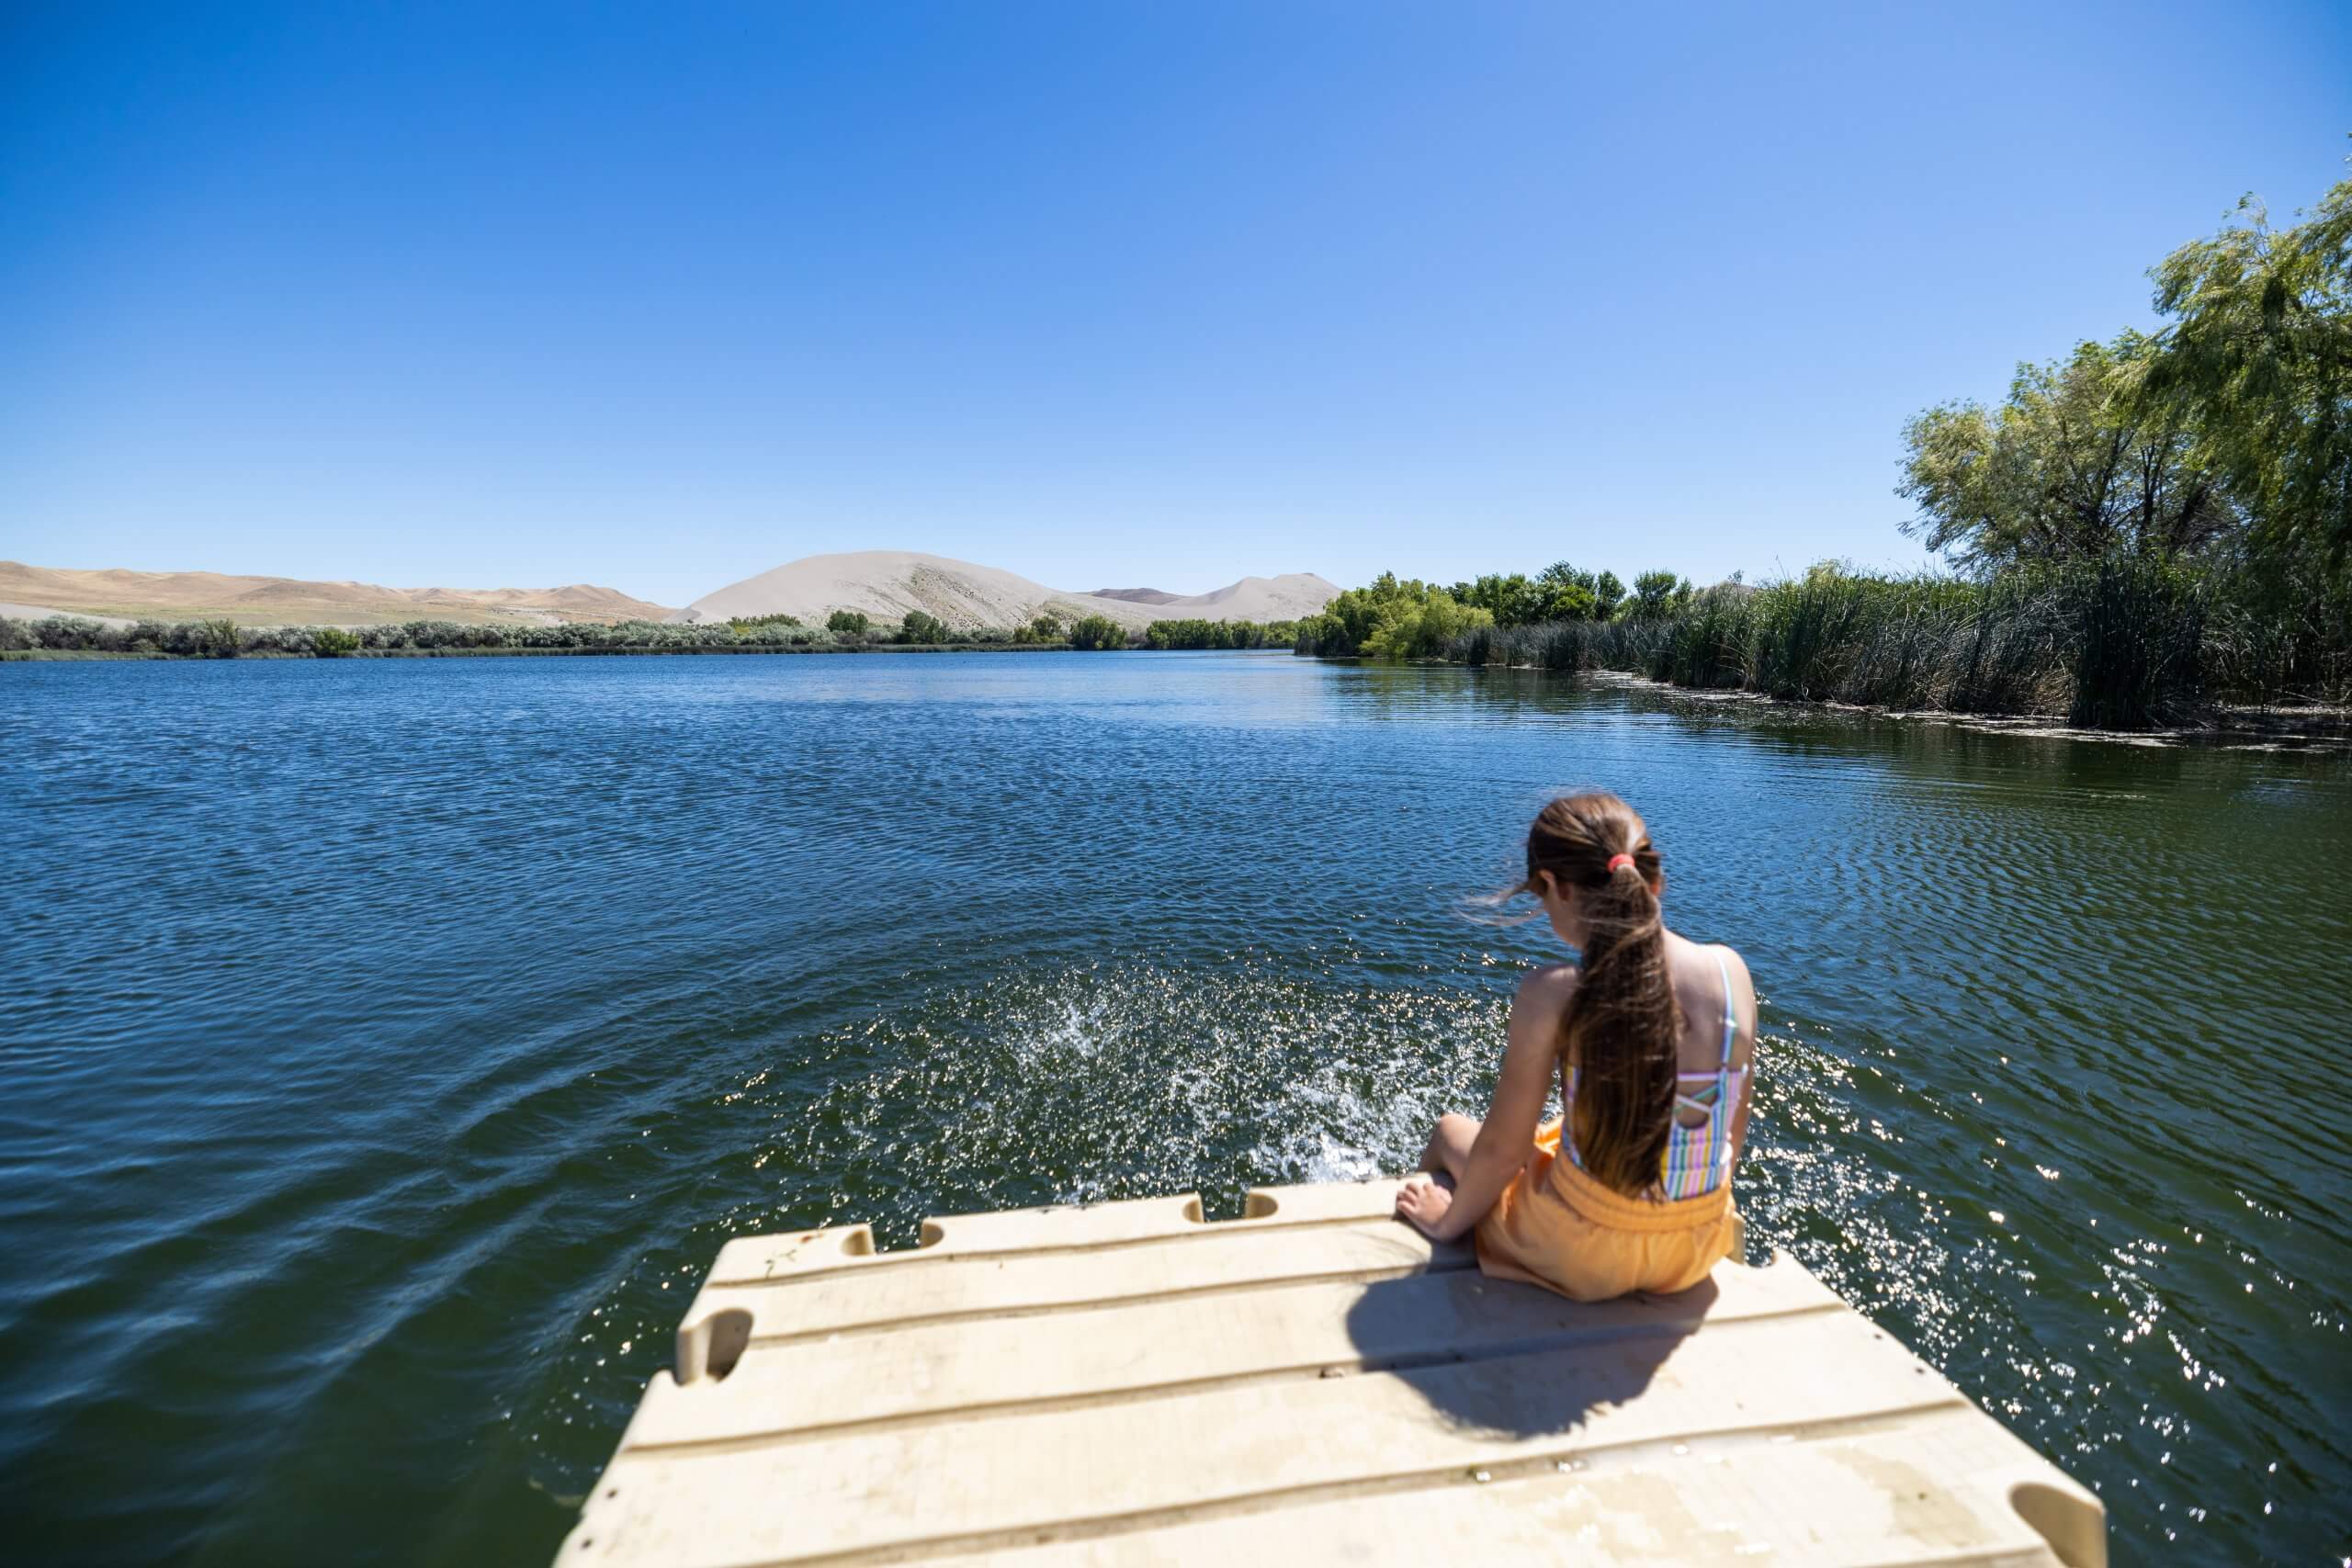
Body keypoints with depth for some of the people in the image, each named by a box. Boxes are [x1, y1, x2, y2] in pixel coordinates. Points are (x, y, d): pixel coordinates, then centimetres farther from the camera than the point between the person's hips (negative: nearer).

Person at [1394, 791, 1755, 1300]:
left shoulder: (1552, 993, -24)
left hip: (1582, 1256, -4)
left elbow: (1502, 1150, -15)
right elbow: (1734, 1130, 1)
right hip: (1699, 1248, 5)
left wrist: (1450, 1221, 4)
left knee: (1451, 1131, 25)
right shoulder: (1731, 971, -11)